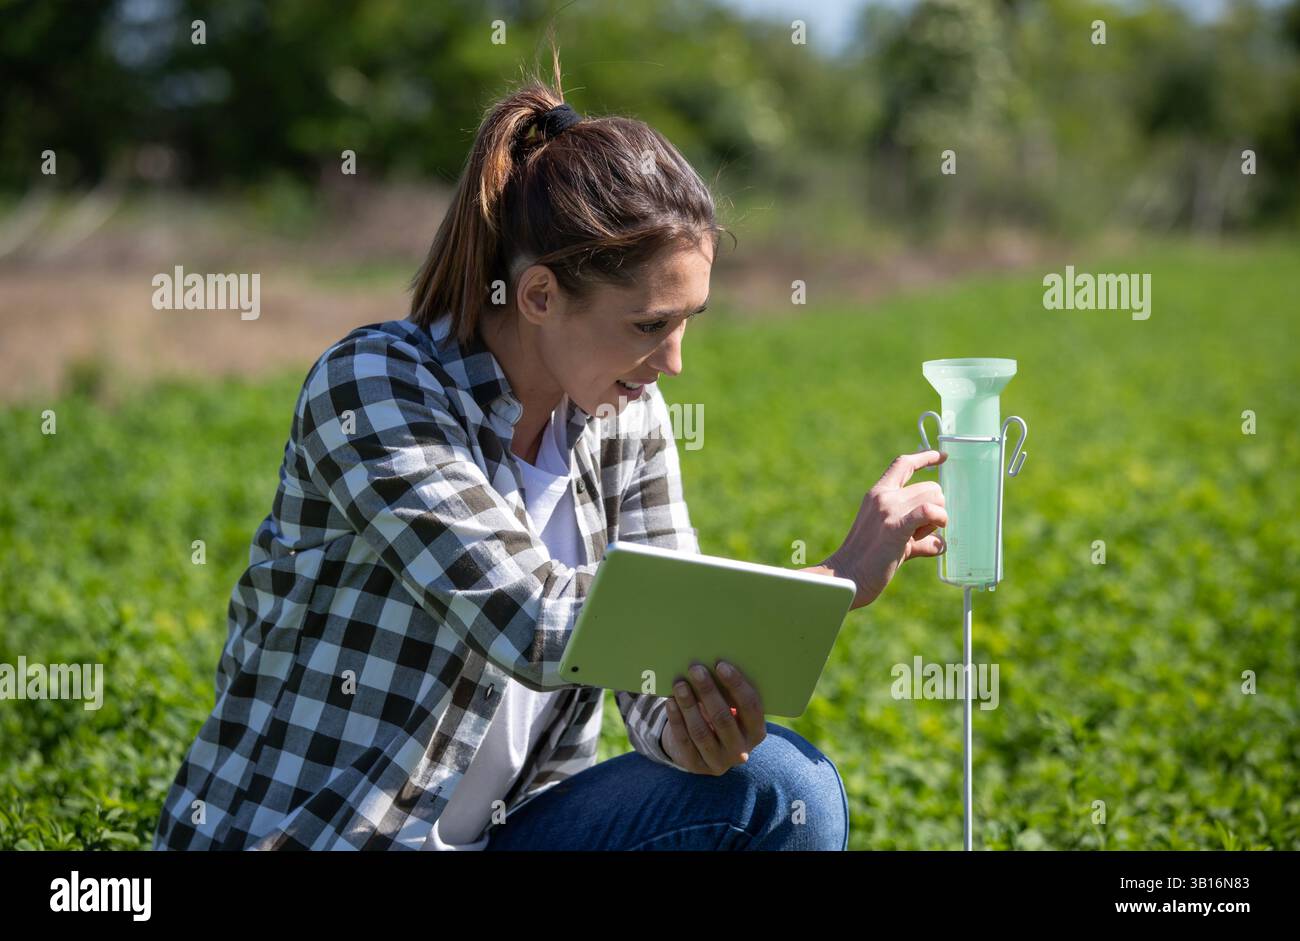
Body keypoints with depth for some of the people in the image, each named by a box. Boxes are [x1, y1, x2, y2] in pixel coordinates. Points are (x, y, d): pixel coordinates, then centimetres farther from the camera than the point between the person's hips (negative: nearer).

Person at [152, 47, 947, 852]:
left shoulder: (629, 419, 1)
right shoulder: (371, 385, -17)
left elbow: (667, 662, -1)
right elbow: (540, 626, -26)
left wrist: (693, 727, -26)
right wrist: (839, 579, -22)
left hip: (502, 832, 6)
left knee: (782, 788, -15)